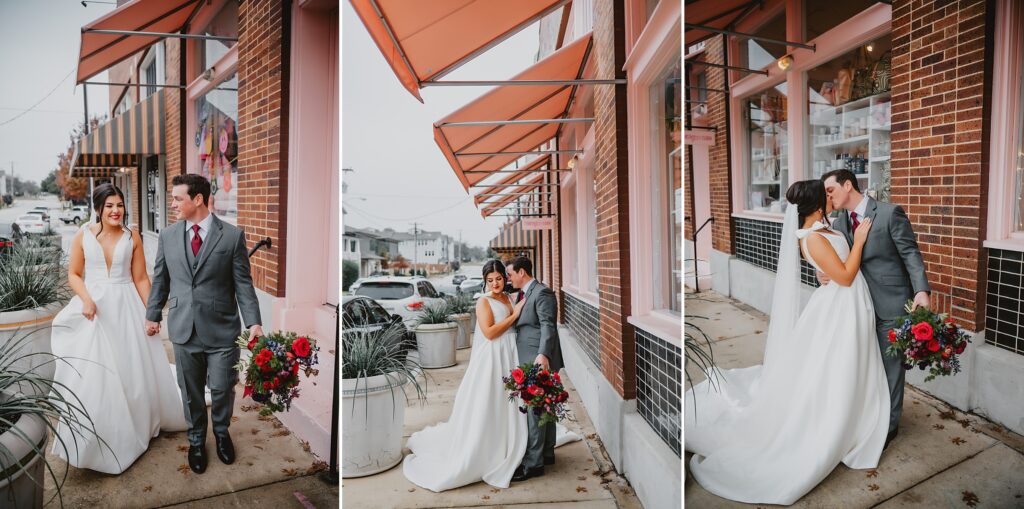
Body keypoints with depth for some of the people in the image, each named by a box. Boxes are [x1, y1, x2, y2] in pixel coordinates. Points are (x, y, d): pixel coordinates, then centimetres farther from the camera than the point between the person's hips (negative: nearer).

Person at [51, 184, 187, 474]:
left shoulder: (132, 238, -1)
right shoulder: (83, 236, -2)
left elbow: (141, 278, 0)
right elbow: (74, 274, 3)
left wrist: (152, 312, -4)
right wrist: (86, 299, -15)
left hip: (127, 308, 1)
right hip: (94, 307, 0)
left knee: (134, 368, 9)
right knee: (93, 372, 1)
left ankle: (138, 424, 31)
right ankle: (97, 440, 17)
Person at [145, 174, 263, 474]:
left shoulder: (233, 235, -6)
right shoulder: (167, 236, 4)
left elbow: (243, 283, -6)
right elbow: (160, 280, 12)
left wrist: (254, 322, -12)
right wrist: (153, 314, 15)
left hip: (222, 329, -2)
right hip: (184, 328, 3)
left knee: (222, 388, 8)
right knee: (190, 391, 14)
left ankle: (221, 433, 36)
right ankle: (196, 440, 36)